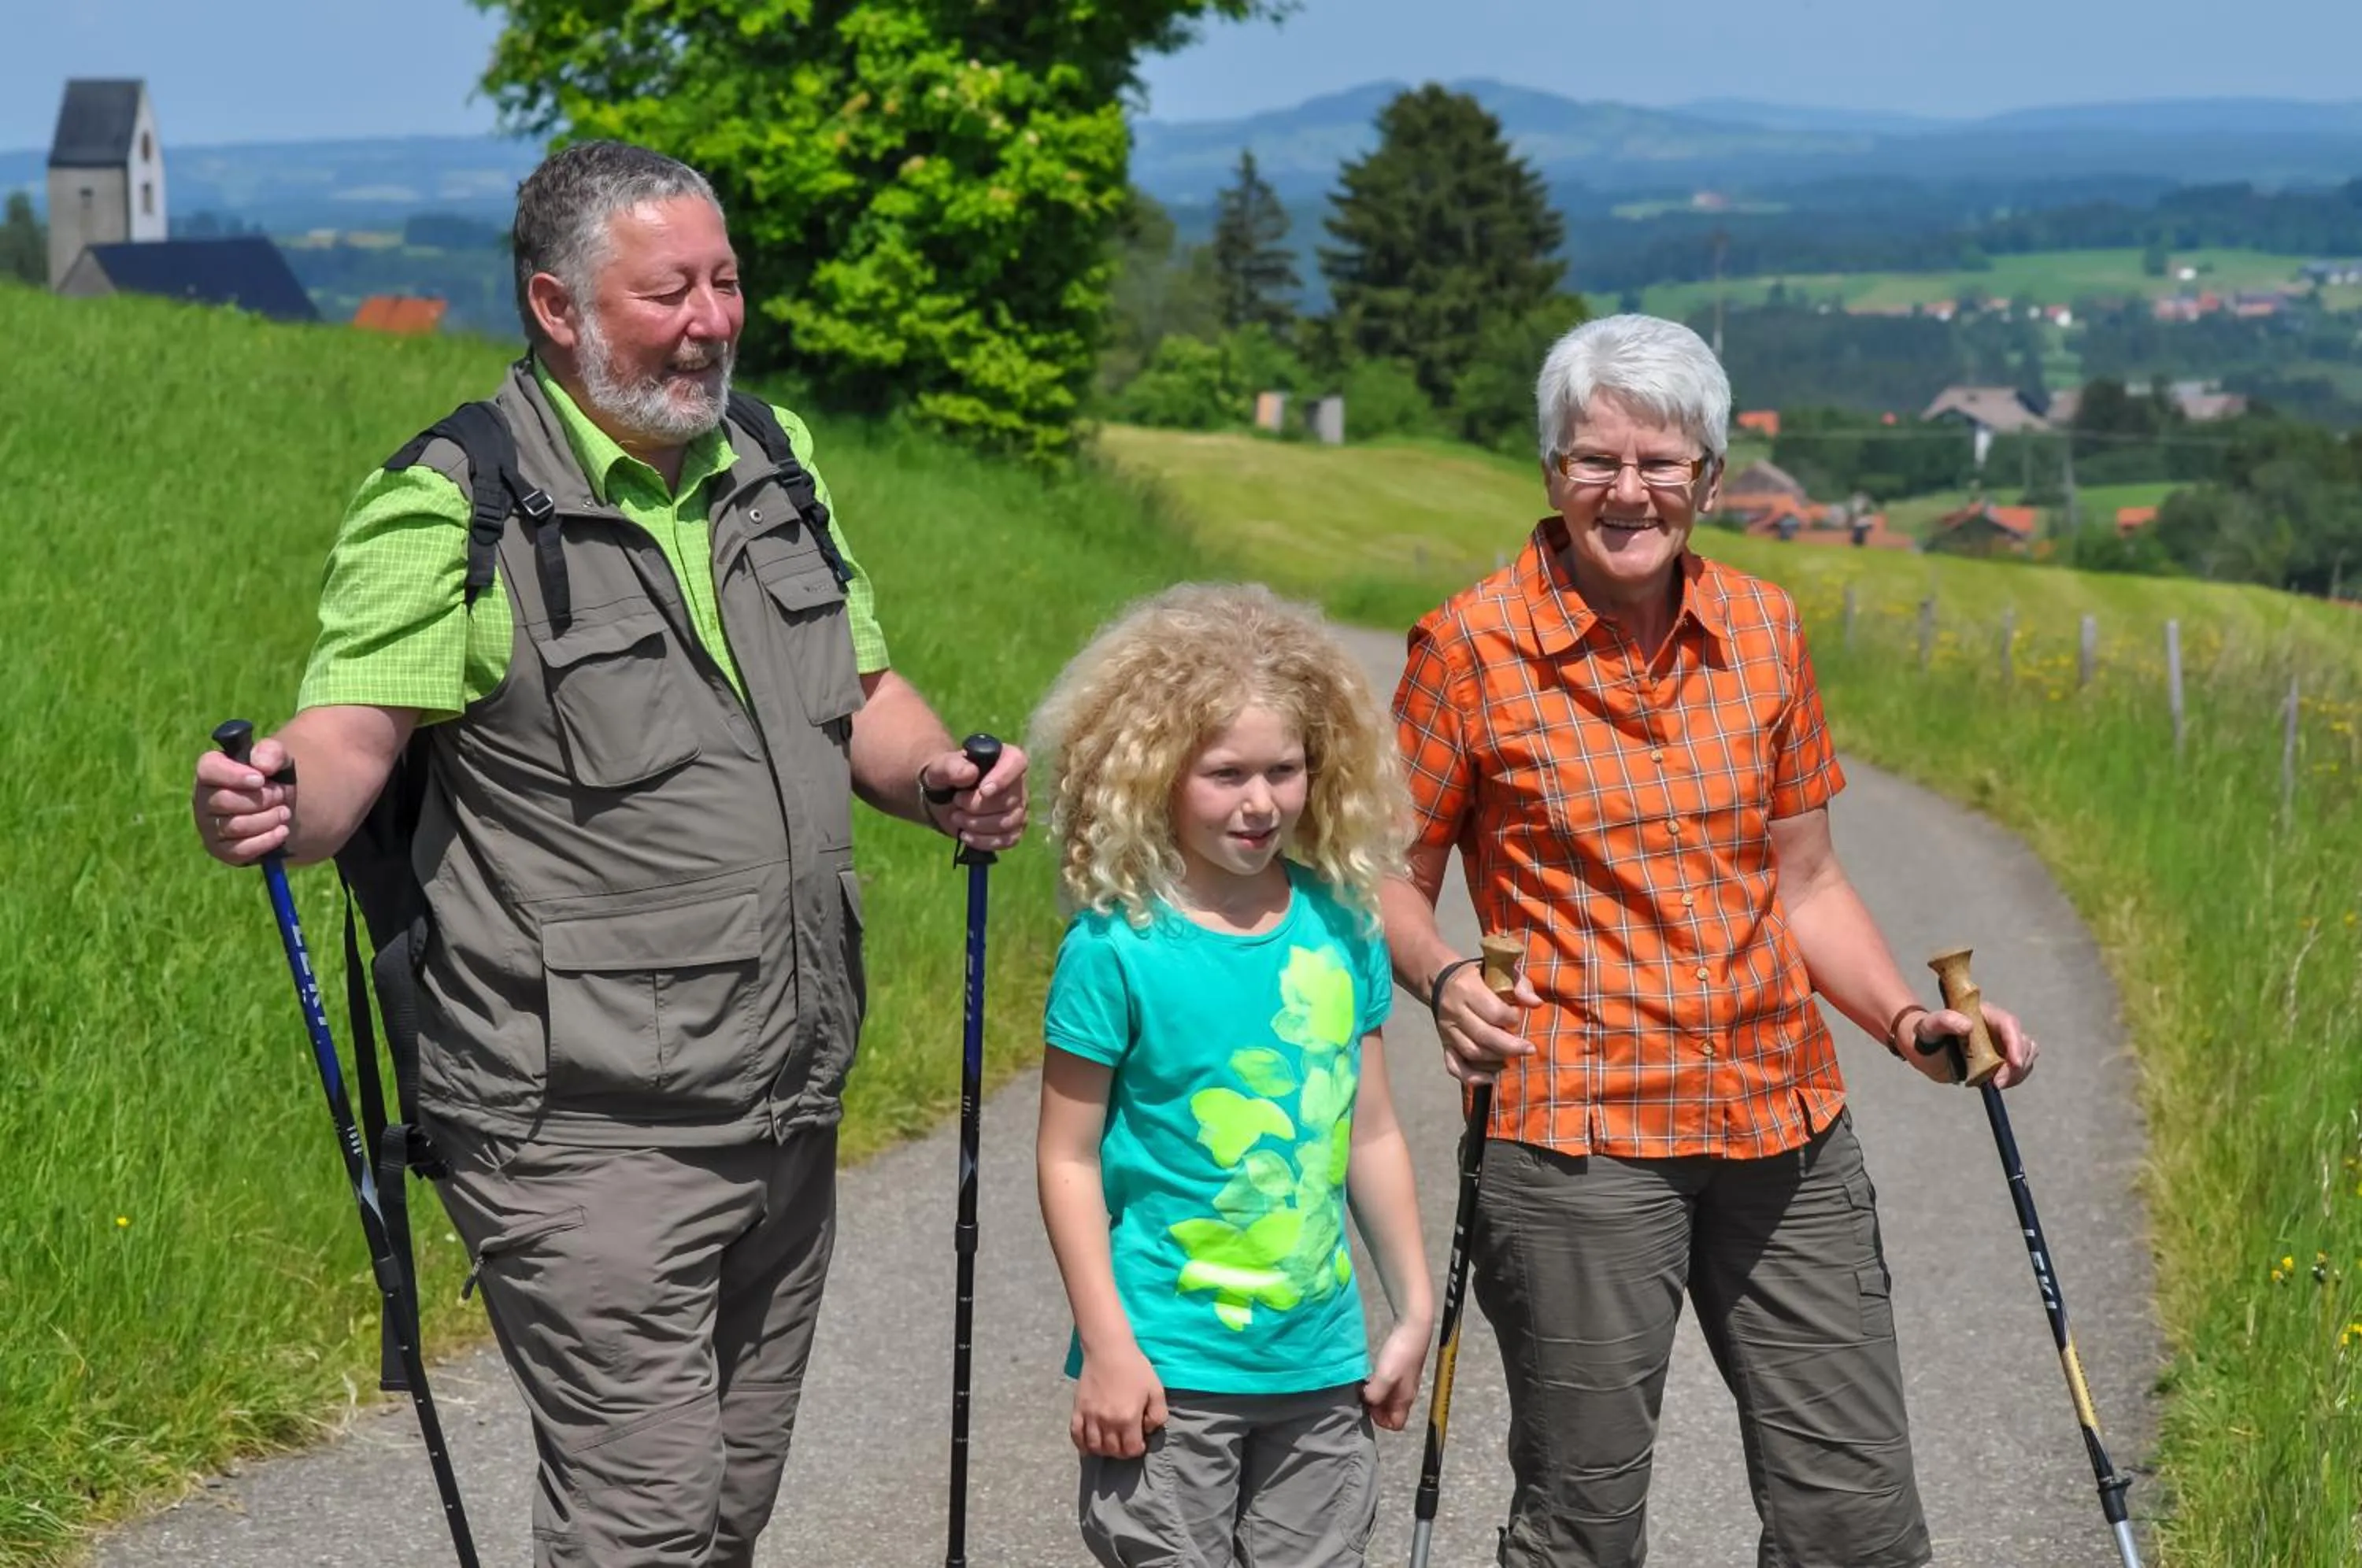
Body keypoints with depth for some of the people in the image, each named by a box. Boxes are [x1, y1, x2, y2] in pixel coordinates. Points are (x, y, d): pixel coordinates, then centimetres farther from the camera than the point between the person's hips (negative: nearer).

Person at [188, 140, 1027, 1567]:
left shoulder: (772, 459, 10)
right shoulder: (451, 509, -11)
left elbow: (861, 690, 19)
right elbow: (348, 740, -19)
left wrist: (941, 779, -2)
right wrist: (268, 805, -42)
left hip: (787, 1113, 7)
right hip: (586, 1130, -7)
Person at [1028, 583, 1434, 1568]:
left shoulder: (1342, 925, 3)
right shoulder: (1116, 945, -11)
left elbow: (1370, 1133, 11)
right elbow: (1070, 1157, -9)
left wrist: (1414, 1310, 14)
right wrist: (1107, 1346, -11)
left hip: (1320, 1362, 5)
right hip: (1168, 1367, -5)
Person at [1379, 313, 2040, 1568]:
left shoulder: (1762, 630, 7)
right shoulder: (1471, 645, -5)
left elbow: (1806, 881, 15)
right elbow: (1390, 881, 0)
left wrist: (1905, 1020, 1)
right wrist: (1444, 983, -20)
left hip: (1787, 1132, 4)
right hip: (1579, 1140, -4)